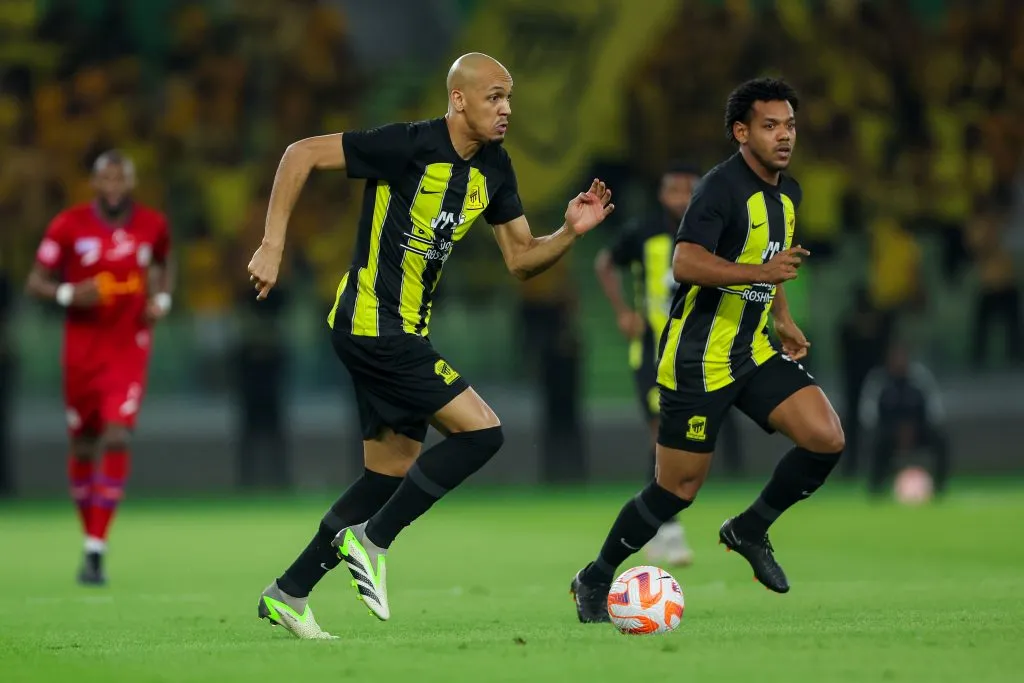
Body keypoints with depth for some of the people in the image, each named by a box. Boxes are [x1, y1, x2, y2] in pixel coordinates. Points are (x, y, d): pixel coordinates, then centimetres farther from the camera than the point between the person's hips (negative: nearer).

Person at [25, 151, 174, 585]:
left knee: (117, 439, -15)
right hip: (82, 349, 0)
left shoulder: (152, 226, 1)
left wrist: (162, 300, 2)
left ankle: (96, 551, -17)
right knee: (83, 444, 9)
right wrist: (69, 294, -19)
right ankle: (90, 537, 28)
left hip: (129, 349, 0)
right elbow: (36, 281, 0)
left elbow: (162, 267, 21)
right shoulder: (69, 226, -6)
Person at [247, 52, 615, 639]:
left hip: (404, 330, 9)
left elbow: (521, 260, 10)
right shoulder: (410, 145, -17)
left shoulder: (494, 168, 7)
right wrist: (273, 246, -18)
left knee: (393, 473, 13)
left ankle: (288, 595, 20)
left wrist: (570, 233, -9)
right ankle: (371, 542, -5)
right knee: (482, 431, -14)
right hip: (373, 322, -9)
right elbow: (302, 154, -15)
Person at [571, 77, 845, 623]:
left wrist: (783, 320, 24)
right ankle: (595, 580, 17)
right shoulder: (722, 187, -17)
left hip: (752, 353, 8)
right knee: (678, 489, -2)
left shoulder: (787, 194, 11)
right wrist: (761, 272, -40)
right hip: (698, 359, -8)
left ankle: (751, 529, 11)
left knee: (826, 438, -11)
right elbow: (685, 264, -31)